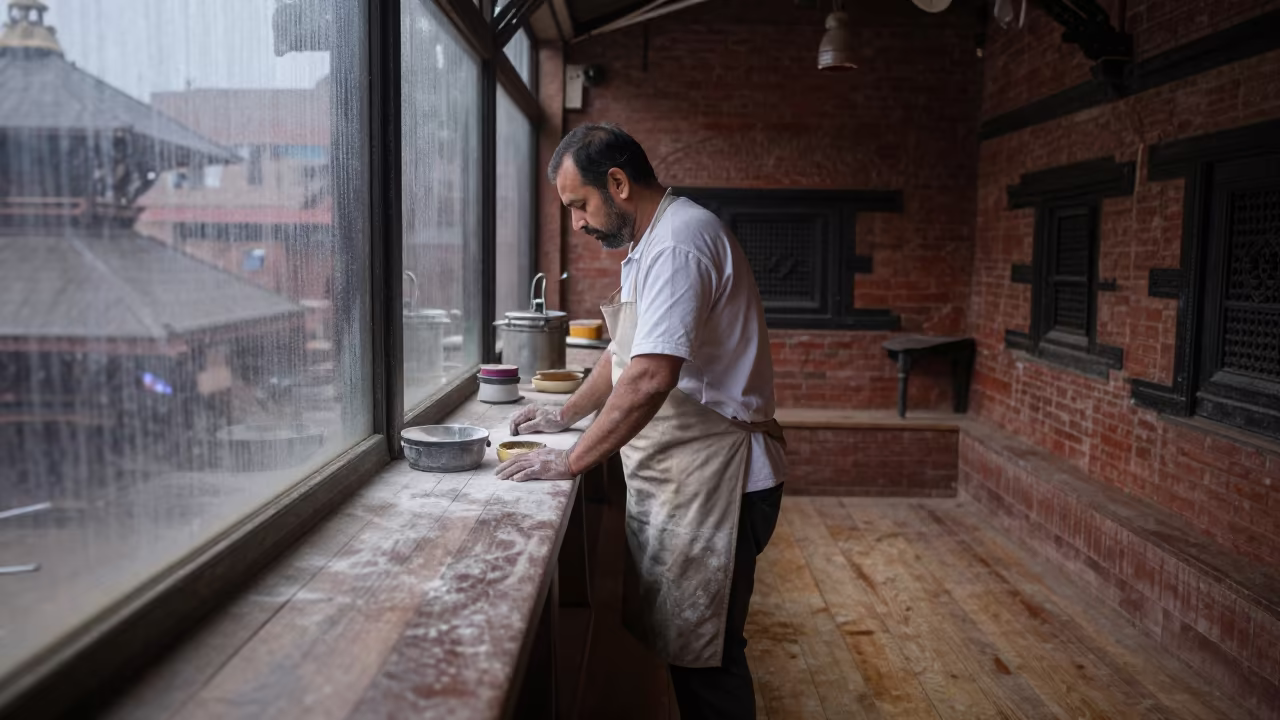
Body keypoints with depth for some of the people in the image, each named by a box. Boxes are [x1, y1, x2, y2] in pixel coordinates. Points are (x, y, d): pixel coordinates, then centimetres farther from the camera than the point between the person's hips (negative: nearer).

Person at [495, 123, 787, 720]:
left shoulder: (678, 242, -19)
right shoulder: (650, 243, 15)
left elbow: (650, 380, -28)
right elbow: (627, 355, 25)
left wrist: (571, 462, -19)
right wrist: (564, 415, 21)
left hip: (710, 481, -10)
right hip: (673, 475, 10)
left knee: (702, 654, 2)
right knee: (677, 641, 18)